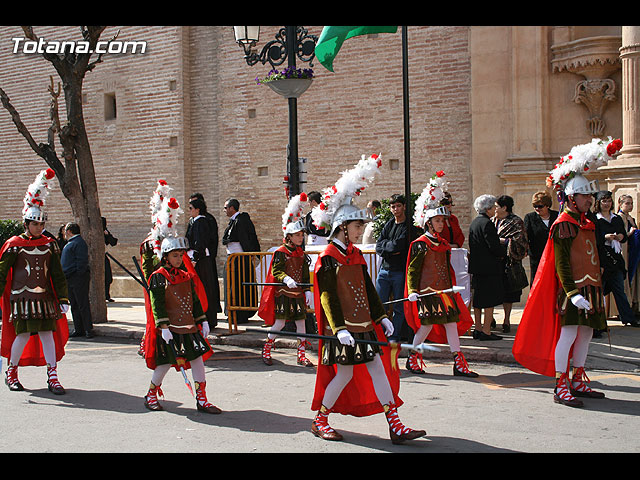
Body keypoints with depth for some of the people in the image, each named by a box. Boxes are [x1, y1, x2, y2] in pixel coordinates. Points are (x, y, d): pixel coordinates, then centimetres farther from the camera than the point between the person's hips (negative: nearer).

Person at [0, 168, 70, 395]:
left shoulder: (50, 244, 9)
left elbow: (57, 275, 11)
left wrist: (63, 299, 6)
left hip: (45, 298, 3)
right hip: (21, 298, -3)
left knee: (47, 333, -1)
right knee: (24, 334, -5)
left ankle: (53, 377, 2)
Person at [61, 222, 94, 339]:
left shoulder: (79, 242, -11)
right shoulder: (70, 243, 20)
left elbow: (82, 261, -17)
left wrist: (79, 274, -21)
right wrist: (65, 276, 19)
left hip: (78, 278, -10)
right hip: (69, 279, 10)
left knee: (83, 305, -7)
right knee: (74, 306, 11)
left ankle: (88, 330, -3)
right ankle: (78, 330, 16)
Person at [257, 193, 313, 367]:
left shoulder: (301, 254, 11)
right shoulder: (280, 253, -7)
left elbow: (305, 274, 15)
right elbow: (275, 271, -14)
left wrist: (307, 290, 9)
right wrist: (286, 279, -30)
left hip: (298, 293, 6)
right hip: (283, 293, -5)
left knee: (301, 321, 3)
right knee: (280, 322, -5)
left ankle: (301, 354, 11)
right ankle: (266, 349, 13)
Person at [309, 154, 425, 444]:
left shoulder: (356, 254, 12)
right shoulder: (328, 258, -10)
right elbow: (328, 296, -15)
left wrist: (381, 317, 15)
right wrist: (339, 328, -21)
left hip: (364, 324, 8)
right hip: (343, 327, -7)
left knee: (378, 368, 3)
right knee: (344, 374, -2)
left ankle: (395, 425, 5)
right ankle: (320, 420, 17)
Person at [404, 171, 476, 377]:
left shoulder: (444, 244, 14)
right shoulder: (419, 244, -6)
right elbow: (413, 269, -6)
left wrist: (452, 287, 20)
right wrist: (413, 290, -14)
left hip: (444, 290, 7)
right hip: (427, 290, -7)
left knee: (452, 321, 2)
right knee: (427, 324, -6)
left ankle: (459, 363, 3)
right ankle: (412, 358, 13)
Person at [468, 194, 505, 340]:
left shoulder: (474, 222, 13)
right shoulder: (487, 223, -16)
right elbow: (494, 247, -20)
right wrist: (504, 253, 0)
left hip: (476, 267, 9)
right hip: (489, 267, -9)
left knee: (478, 300, 13)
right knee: (490, 300, -4)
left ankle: (478, 329, 19)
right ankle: (486, 331, -3)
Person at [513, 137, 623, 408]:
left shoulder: (588, 223, 16)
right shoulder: (562, 225, -11)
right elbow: (561, 263, -16)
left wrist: (598, 289, 20)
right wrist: (573, 292, -22)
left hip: (590, 288, 9)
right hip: (572, 289, -9)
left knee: (585, 333, 11)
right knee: (568, 333, -9)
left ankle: (577, 381, 21)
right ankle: (560, 387, -5)